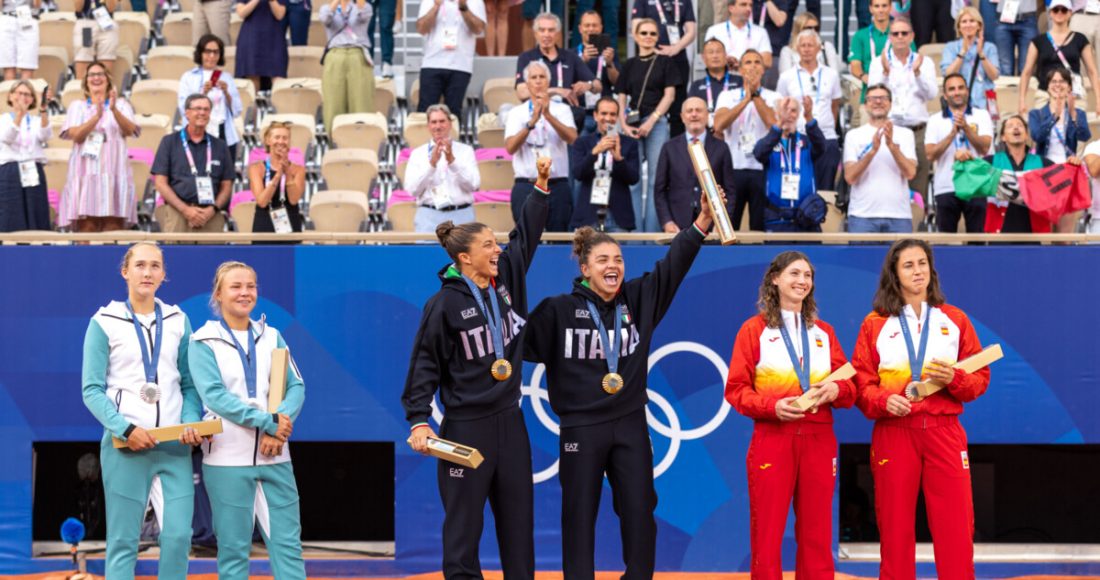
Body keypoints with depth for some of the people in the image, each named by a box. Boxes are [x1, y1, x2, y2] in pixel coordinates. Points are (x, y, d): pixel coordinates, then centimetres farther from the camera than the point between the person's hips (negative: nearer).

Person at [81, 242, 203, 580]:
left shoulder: (178, 321, 11)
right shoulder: (105, 322, 1)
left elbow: (189, 384, 12)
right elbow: (92, 390, -2)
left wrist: (192, 423, -6)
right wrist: (125, 429, -15)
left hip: (175, 443, 3)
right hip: (126, 444, -3)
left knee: (179, 533, -6)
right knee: (123, 540, -3)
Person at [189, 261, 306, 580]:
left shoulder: (271, 336, 12)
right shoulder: (204, 342, 0)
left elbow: (296, 386, 6)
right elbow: (214, 394, -12)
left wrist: (281, 423, -14)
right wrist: (268, 422, -17)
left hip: (274, 456, 4)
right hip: (227, 458, -3)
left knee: (288, 542, 0)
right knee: (234, 548, 0)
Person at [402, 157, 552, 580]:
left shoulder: (507, 279, 5)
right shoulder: (445, 304, -11)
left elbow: (526, 236, 17)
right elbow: (425, 365, -9)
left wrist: (542, 186, 11)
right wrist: (418, 421, -14)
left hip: (510, 421, 6)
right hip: (466, 426, -6)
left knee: (518, 520, 9)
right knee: (464, 522, -1)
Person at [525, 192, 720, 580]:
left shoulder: (639, 299, 3)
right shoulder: (559, 311, -6)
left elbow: (673, 264, -5)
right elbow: (522, 341, -2)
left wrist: (703, 221, -15)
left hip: (631, 425, 3)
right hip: (581, 428, -3)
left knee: (640, 515, 5)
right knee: (579, 518, 4)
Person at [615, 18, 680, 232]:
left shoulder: (665, 62, 6)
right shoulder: (630, 65, 14)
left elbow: (669, 95, 0)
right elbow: (621, 98, 12)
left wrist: (651, 121, -10)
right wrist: (624, 125, -4)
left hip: (657, 123, -3)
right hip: (633, 124, 3)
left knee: (656, 178, -6)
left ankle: (653, 230, -6)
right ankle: (635, 230, 4)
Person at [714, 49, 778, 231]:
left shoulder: (772, 98, 6)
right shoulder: (728, 96, 8)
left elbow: (773, 123, -14)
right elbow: (718, 126, -9)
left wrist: (755, 93, -11)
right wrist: (746, 99, -11)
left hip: (762, 169, -1)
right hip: (733, 169, 1)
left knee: (760, 228, 2)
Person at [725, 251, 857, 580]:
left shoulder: (824, 332, 15)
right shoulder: (754, 330, 4)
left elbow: (850, 386, 14)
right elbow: (736, 390, -1)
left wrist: (836, 390, -10)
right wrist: (772, 406, -18)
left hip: (819, 441, 3)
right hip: (772, 439, -3)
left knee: (817, 535, 4)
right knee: (767, 534, -4)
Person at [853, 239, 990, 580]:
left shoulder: (955, 320, 9)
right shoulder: (875, 324, 6)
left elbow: (981, 378, 9)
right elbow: (861, 381, 3)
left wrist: (955, 379, -12)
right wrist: (883, 401, -16)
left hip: (944, 432, 1)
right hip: (893, 433, -1)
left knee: (955, 527, -5)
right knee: (895, 528, 1)